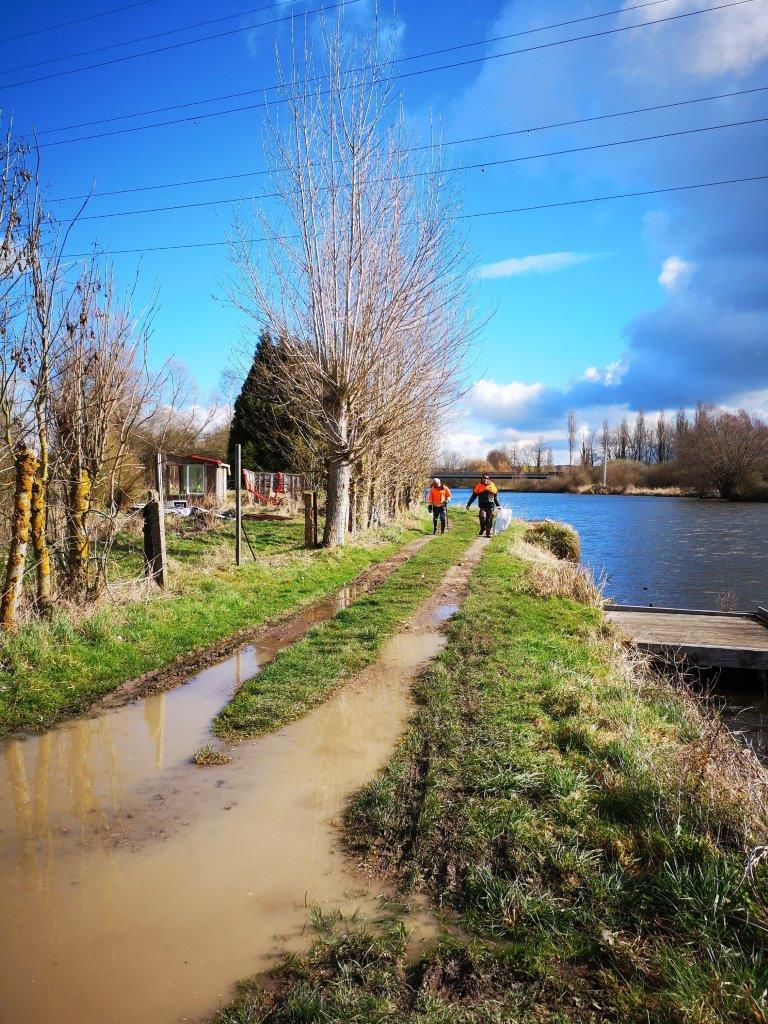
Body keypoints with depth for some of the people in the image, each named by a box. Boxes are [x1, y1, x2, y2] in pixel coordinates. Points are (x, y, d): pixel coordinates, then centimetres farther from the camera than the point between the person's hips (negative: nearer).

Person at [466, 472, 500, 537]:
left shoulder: (492, 485, 12)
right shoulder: (479, 486, 6)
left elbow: (496, 496, 21)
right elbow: (473, 496, 9)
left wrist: (498, 505, 22)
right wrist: (468, 504, 6)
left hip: (491, 505, 2)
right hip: (483, 505, -2)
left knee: (489, 519, 0)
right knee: (483, 517, -19)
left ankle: (488, 533, 8)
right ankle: (482, 529, 7)